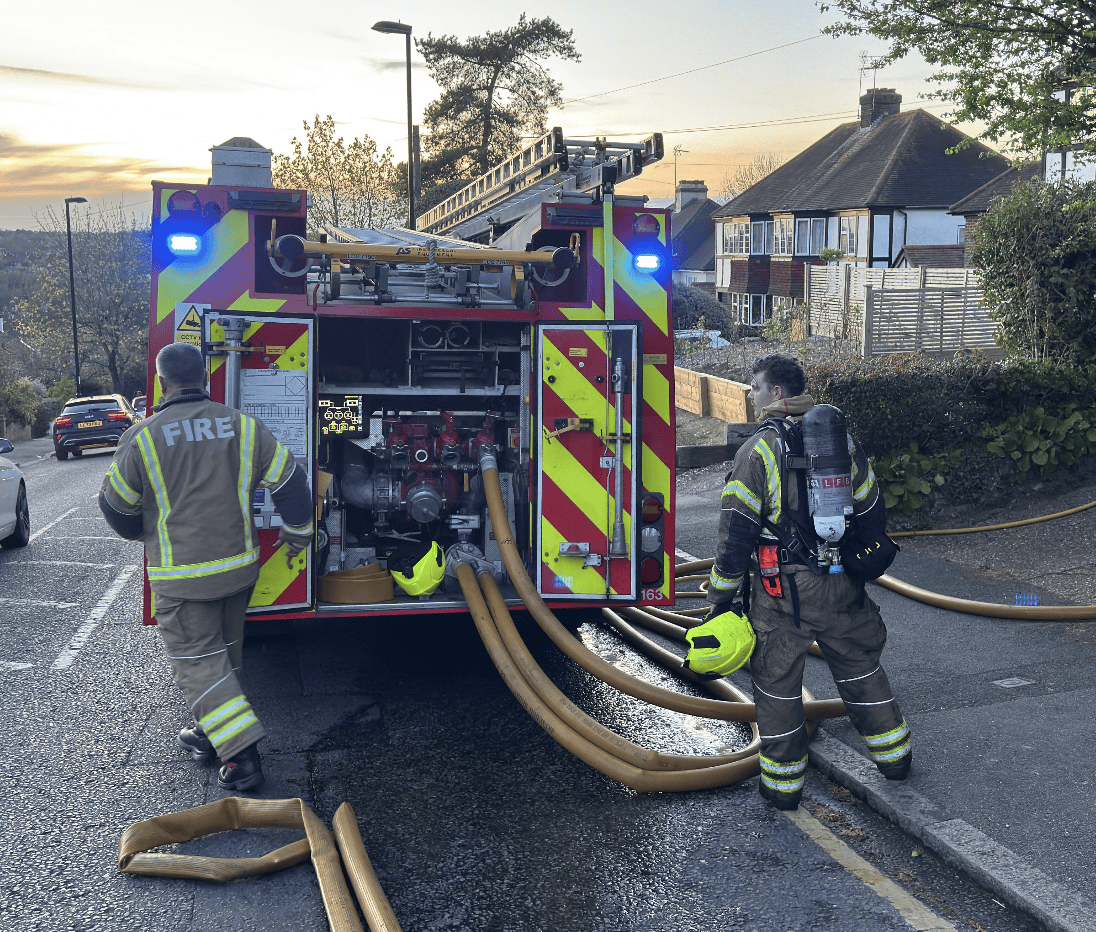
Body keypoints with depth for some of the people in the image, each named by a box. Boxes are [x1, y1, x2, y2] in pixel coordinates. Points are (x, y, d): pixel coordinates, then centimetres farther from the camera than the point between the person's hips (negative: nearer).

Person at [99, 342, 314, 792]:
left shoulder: (142, 437, -11)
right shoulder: (241, 425, -3)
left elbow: (117, 507, 1)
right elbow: (289, 481, 1)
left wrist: (148, 534, 23)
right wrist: (297, 533, 17)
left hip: (181, 577, -4)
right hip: (239, 567, 4)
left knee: (197, 662, 3)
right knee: (223, 655, 21)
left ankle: (242, 756, -4)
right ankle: (210, 733, 35)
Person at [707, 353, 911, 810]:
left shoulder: (758, 450, -12)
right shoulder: (842, 441, 5)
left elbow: (736, 532, -14)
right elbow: (873, 515, 12)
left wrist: (721, 596, -6)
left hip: (781, 591, -5)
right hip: (841, 588, 5)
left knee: (776, 680, 9)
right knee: (860, 667, 22)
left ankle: (783, 784, 19)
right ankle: (893, 755, 35)